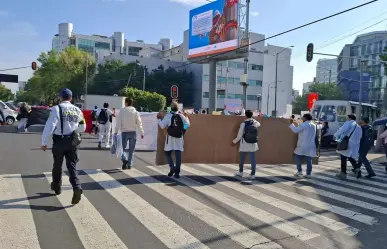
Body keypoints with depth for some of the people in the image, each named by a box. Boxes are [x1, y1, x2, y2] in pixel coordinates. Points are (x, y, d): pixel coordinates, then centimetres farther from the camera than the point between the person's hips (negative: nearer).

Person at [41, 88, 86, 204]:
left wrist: (44, 142, -11)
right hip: (72, 141, 3)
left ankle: (57, 187, 36)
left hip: (59, 141, -2)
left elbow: (49, 126, -17)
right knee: (72, 166, 3)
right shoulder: (77, 110, 5)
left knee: (57, 165, 17)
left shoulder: (56, 109, -10)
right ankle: (77, 187, -17)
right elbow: (83, 127, 14)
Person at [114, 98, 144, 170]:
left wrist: (116, 132, -6)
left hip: (124, 132, -2)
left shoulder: (122, 111, -6)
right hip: (133, 132, 2)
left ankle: (124, 159, -15)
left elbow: (118, 122, -9)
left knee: (122, 147, 10)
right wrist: (142, 133, 6)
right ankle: (129, 164, 13)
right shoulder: (135, 111, 1)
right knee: (131, 150, 11)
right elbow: (139, 123, 0)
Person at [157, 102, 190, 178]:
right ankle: (177, 172, 5)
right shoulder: (182, 116, 4)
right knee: (178, 154, 3)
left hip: (170, 137, -2)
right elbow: (187, 125, 8)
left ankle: (172, 167, -6)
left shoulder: (168, 116, -3)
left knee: (168, 153, 12)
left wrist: (159, 119, 11)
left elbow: (162, 126, -5)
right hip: (179, 138, 2)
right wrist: (186, 117, 23)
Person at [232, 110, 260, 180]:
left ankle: (240, 172, 29)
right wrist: (253, 119, 32)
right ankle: (253, 174, 1)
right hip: (253, 144, 3)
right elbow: (259, 124, 27)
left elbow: (240, 135, -10)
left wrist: (235, 141, 7)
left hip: (244, 145, -3)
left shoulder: (243, 124, -13)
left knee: (241, 159, 14)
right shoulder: (255, 123, 0)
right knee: (253, 159, 3)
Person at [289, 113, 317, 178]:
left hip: (303, 145, -6)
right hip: (310, 146, 6)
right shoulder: (314, 125, 13)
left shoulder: (303, 125, -11)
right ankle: (308, 173, 6)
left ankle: (299, 171, 5)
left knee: (298, 157, 8)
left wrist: (292, 124, 3)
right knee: (308, 160, 5)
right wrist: (297, 125, 26)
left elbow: (296, 130, -13)